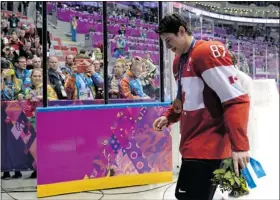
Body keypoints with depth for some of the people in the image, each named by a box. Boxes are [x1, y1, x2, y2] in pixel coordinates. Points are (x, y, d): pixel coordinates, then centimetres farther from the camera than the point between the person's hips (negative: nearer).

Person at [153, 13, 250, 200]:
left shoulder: (208, 51, -14)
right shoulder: (179, 61, 14)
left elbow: (237, 100, -18)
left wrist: (239, 145, -23)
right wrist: (168, 117, 9)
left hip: (207, 148, -9)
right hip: (192, 145, 9)